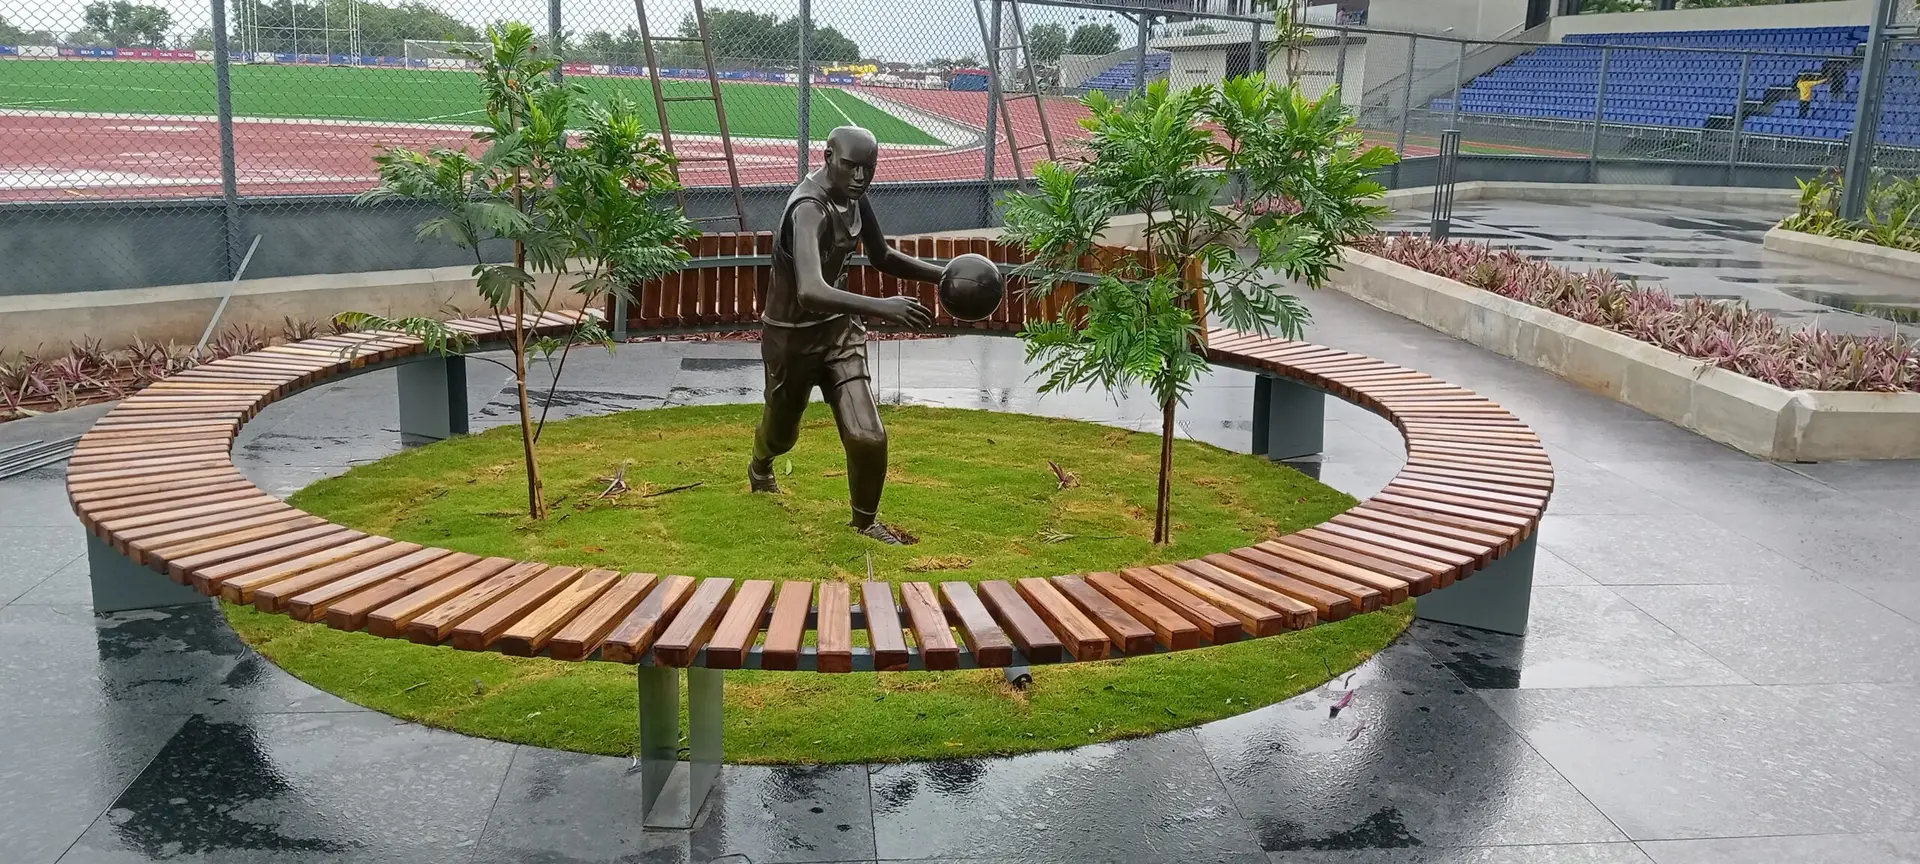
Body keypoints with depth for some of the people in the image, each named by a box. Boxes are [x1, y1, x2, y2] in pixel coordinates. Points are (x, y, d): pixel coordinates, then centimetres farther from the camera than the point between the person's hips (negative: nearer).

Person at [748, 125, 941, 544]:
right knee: (780, 431, 21)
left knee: (868, 437, -8)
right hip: (792, 335, -5)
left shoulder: (853, 194, -6)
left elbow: (882, 257, 12)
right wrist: (879, 307, -60)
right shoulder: (810, 208, -32)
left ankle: (865, 518, 20)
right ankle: (759, 471, 59)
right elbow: (811, 291, -48)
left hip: (840, 326, 5)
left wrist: (942, 275, -1)